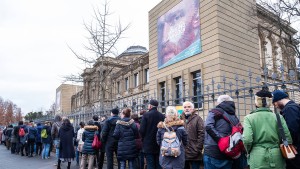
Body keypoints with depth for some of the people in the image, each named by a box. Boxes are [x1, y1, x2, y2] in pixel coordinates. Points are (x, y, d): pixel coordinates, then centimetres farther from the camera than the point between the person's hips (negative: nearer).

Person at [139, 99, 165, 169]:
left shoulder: (146, 115, -11)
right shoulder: (162, 116, -2)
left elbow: (142, 130, -13)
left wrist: (144, 139, 6)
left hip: (148, 145, -3)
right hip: (159, 145, 3)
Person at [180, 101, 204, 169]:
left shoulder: (197, 118, -2)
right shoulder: (181, 119, 10)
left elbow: (201, 135, -9)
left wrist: (197, 149, -14)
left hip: (194, 154, -4)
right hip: (183, 153, 4)